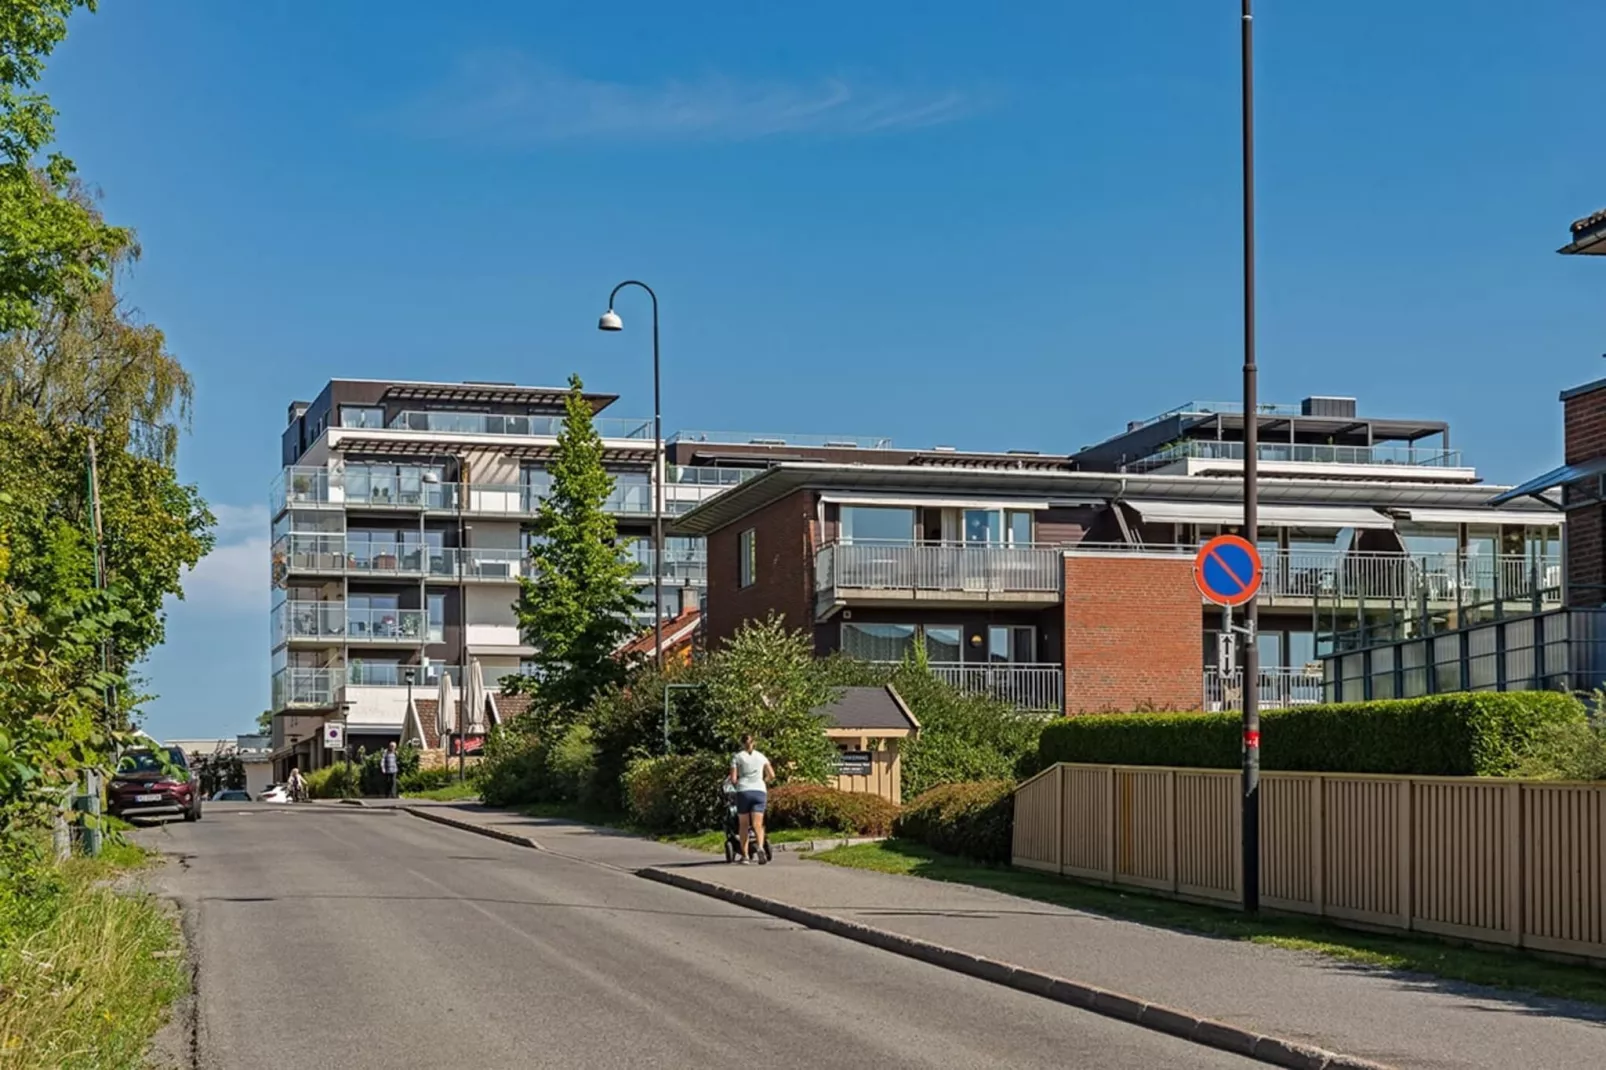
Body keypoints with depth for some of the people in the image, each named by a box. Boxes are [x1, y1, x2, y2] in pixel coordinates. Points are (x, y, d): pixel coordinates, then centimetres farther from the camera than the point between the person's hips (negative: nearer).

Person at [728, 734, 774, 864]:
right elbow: (771, 775, 12)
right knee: (757, 824, -6)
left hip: (743, 791, -1)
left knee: (743, 824, 10)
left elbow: (733, 779, 0)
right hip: (760, 791, 1)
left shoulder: (736, 756, 6)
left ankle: (745, 856, 8)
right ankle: (760, 847, -33)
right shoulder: (761, 756, 14)